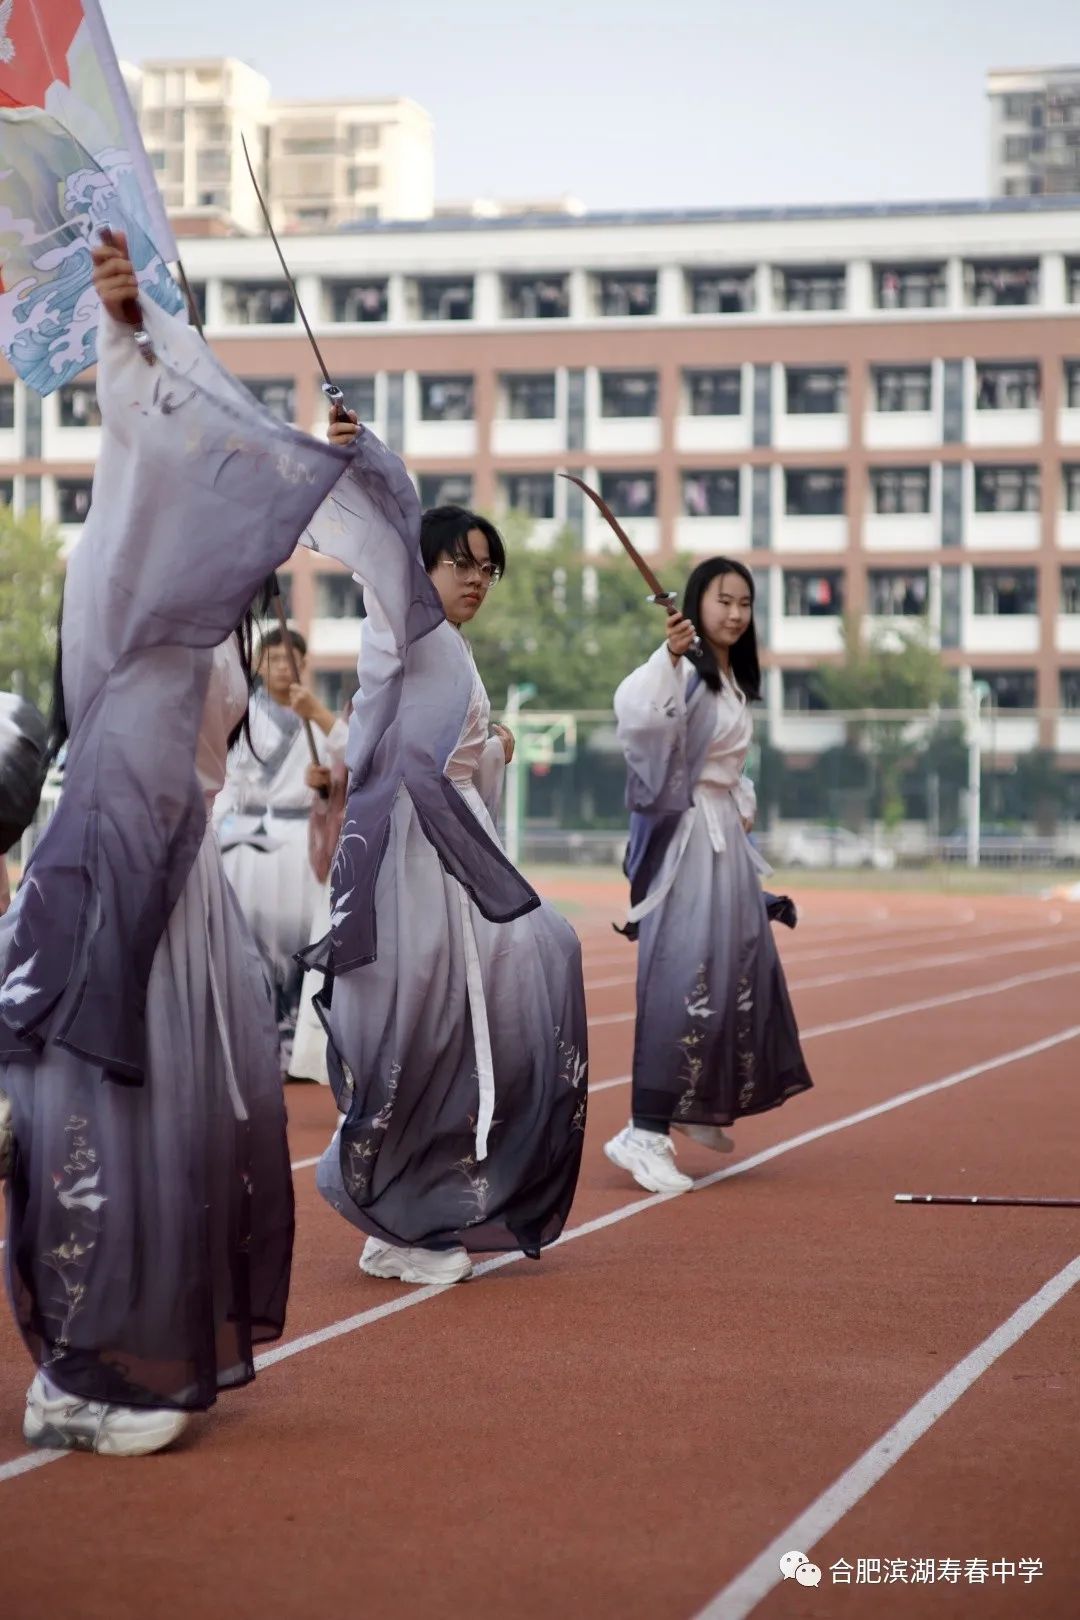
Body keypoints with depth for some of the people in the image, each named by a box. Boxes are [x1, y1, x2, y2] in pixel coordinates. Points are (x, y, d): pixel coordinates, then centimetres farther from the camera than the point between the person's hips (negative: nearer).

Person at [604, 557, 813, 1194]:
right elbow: (636, 711, -38)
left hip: (726, 838, 10)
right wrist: (670, 657, -52)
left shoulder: (733, 682, 13)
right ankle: (645, 1134, -13)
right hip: (686, 837, -10)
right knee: (684, 981, -14)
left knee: (743, 970, 18)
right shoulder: (686, 673, -15)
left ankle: (703, 1106, 35)